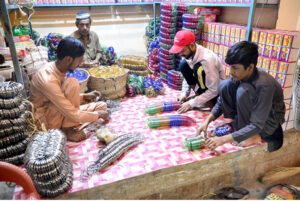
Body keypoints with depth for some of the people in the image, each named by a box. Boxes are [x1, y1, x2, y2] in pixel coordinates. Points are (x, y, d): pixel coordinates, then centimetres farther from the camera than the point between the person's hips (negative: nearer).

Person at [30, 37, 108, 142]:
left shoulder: (56, 67, -3)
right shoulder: (48, 81, -30)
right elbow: (73, 115, -28)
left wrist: (84, 96, 2)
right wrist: (98, 115, -15)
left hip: (58, 114, 8)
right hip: (47, 122, -8)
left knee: (102, 105, 2)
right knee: (72, 82, -28)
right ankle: (68, 129, -14)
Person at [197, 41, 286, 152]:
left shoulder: (264, 84, -34)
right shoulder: (238, 75, -15)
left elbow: (256, 126, -34)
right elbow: (221, 101, -4)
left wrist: (223, 139, -39)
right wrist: (207, 120, -19)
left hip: (269, 122, -6)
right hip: (248, 115, 6)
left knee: (244, 90, -33)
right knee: (224, 85, -15)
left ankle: (254, 136, -15)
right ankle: (236, 125, -4)